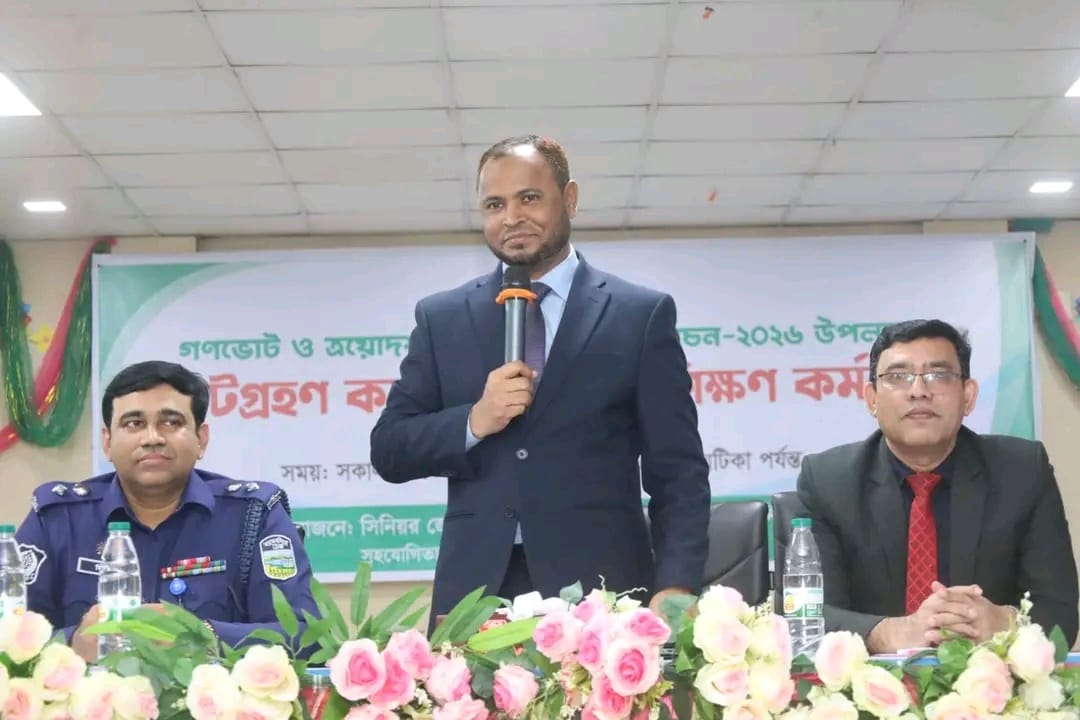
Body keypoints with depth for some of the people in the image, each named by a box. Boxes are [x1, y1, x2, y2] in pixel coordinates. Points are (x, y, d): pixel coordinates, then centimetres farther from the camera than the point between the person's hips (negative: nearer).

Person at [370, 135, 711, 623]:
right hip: (475, 591, 2)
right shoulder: (441, 318, 11)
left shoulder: (641, 314, 5)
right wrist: (473, 423, -9)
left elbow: (678, 472, 1)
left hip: (601, 592, -1)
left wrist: (676, 587, -14)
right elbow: (388, 451, 9)